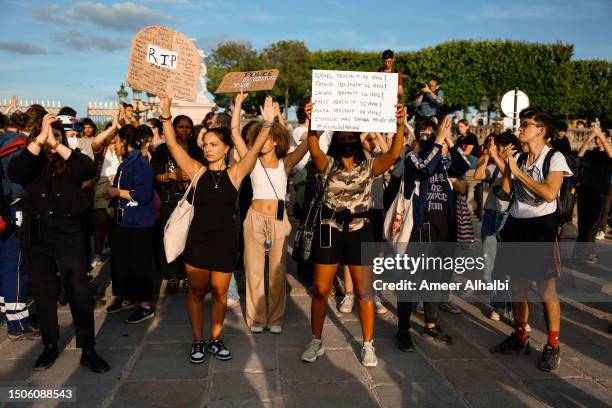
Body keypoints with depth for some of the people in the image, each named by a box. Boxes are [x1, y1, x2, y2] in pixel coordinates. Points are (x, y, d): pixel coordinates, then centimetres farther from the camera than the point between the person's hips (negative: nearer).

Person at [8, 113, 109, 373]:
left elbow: (90, 169, -21)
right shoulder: (31, 163, 4)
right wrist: (41, 138, -24)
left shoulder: (70, 163, 1)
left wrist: (56, 144, -25)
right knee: (43, 292, 12)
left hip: (68, 233, -2)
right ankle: (50, 346, 27)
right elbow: (14, 173, -19)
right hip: (35, 236, 2)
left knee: (79, 292, -4)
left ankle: (88, 350, 6)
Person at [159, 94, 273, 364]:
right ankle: (198, 342, 26)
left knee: (220, 293, 12)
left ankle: (215, 340, 29)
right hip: (197, 242, 0)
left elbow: (255, 149, -15)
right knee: (197, 293, 10)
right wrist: (166, 115, -19)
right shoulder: (197, 171, -2)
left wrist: (268, 123, -27)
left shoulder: (234, 174, -4)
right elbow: (172, 144, -8)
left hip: (225, 243, 0)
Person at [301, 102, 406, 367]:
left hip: (360, 232, 0)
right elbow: (314, 150, -21)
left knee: (364, 291, 5)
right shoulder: (327, 164, 0)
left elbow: (394, 154, -16)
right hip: (329, 231, 0)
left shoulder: (369, 166, 1)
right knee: (320, 290, 6)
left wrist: (400, 125, -31)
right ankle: (316, 342, 23)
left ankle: (368, 345, 20)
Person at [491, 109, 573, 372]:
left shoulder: (555, 158, -6)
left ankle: (553, 346, 11)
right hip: (516, 225, 6)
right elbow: (505, 192, 5)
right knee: (517, 286, 13)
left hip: (541, 226, -6)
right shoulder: (518, 157, 8)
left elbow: (549, 193, -20)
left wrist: (519, 171, -16)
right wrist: (507, 167, -5)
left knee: (546, 289, -2)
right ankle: (520, 338, 28)